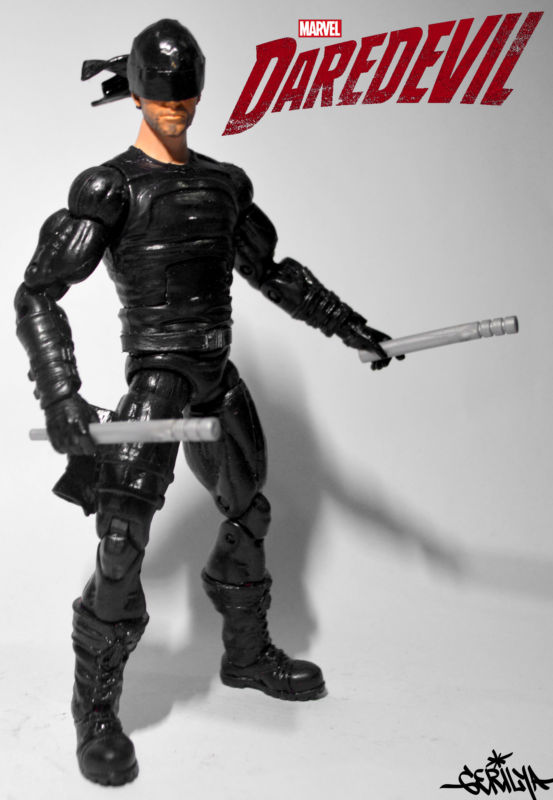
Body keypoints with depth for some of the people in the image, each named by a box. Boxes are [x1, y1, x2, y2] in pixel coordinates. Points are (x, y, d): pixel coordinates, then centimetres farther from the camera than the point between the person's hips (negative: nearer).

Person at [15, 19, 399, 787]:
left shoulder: (224, 182, 9)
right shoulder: (110, 188, -11)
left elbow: (270, 270, 19)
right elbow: (38, 295, -15)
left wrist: (344, 322, 13)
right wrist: (60, 395, -27)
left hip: (218, 375, 7)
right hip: (158, 373, -7)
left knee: (248, 514, 17)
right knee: (122, 542, -14)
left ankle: (248, 654, 39)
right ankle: (96, 710, 3)